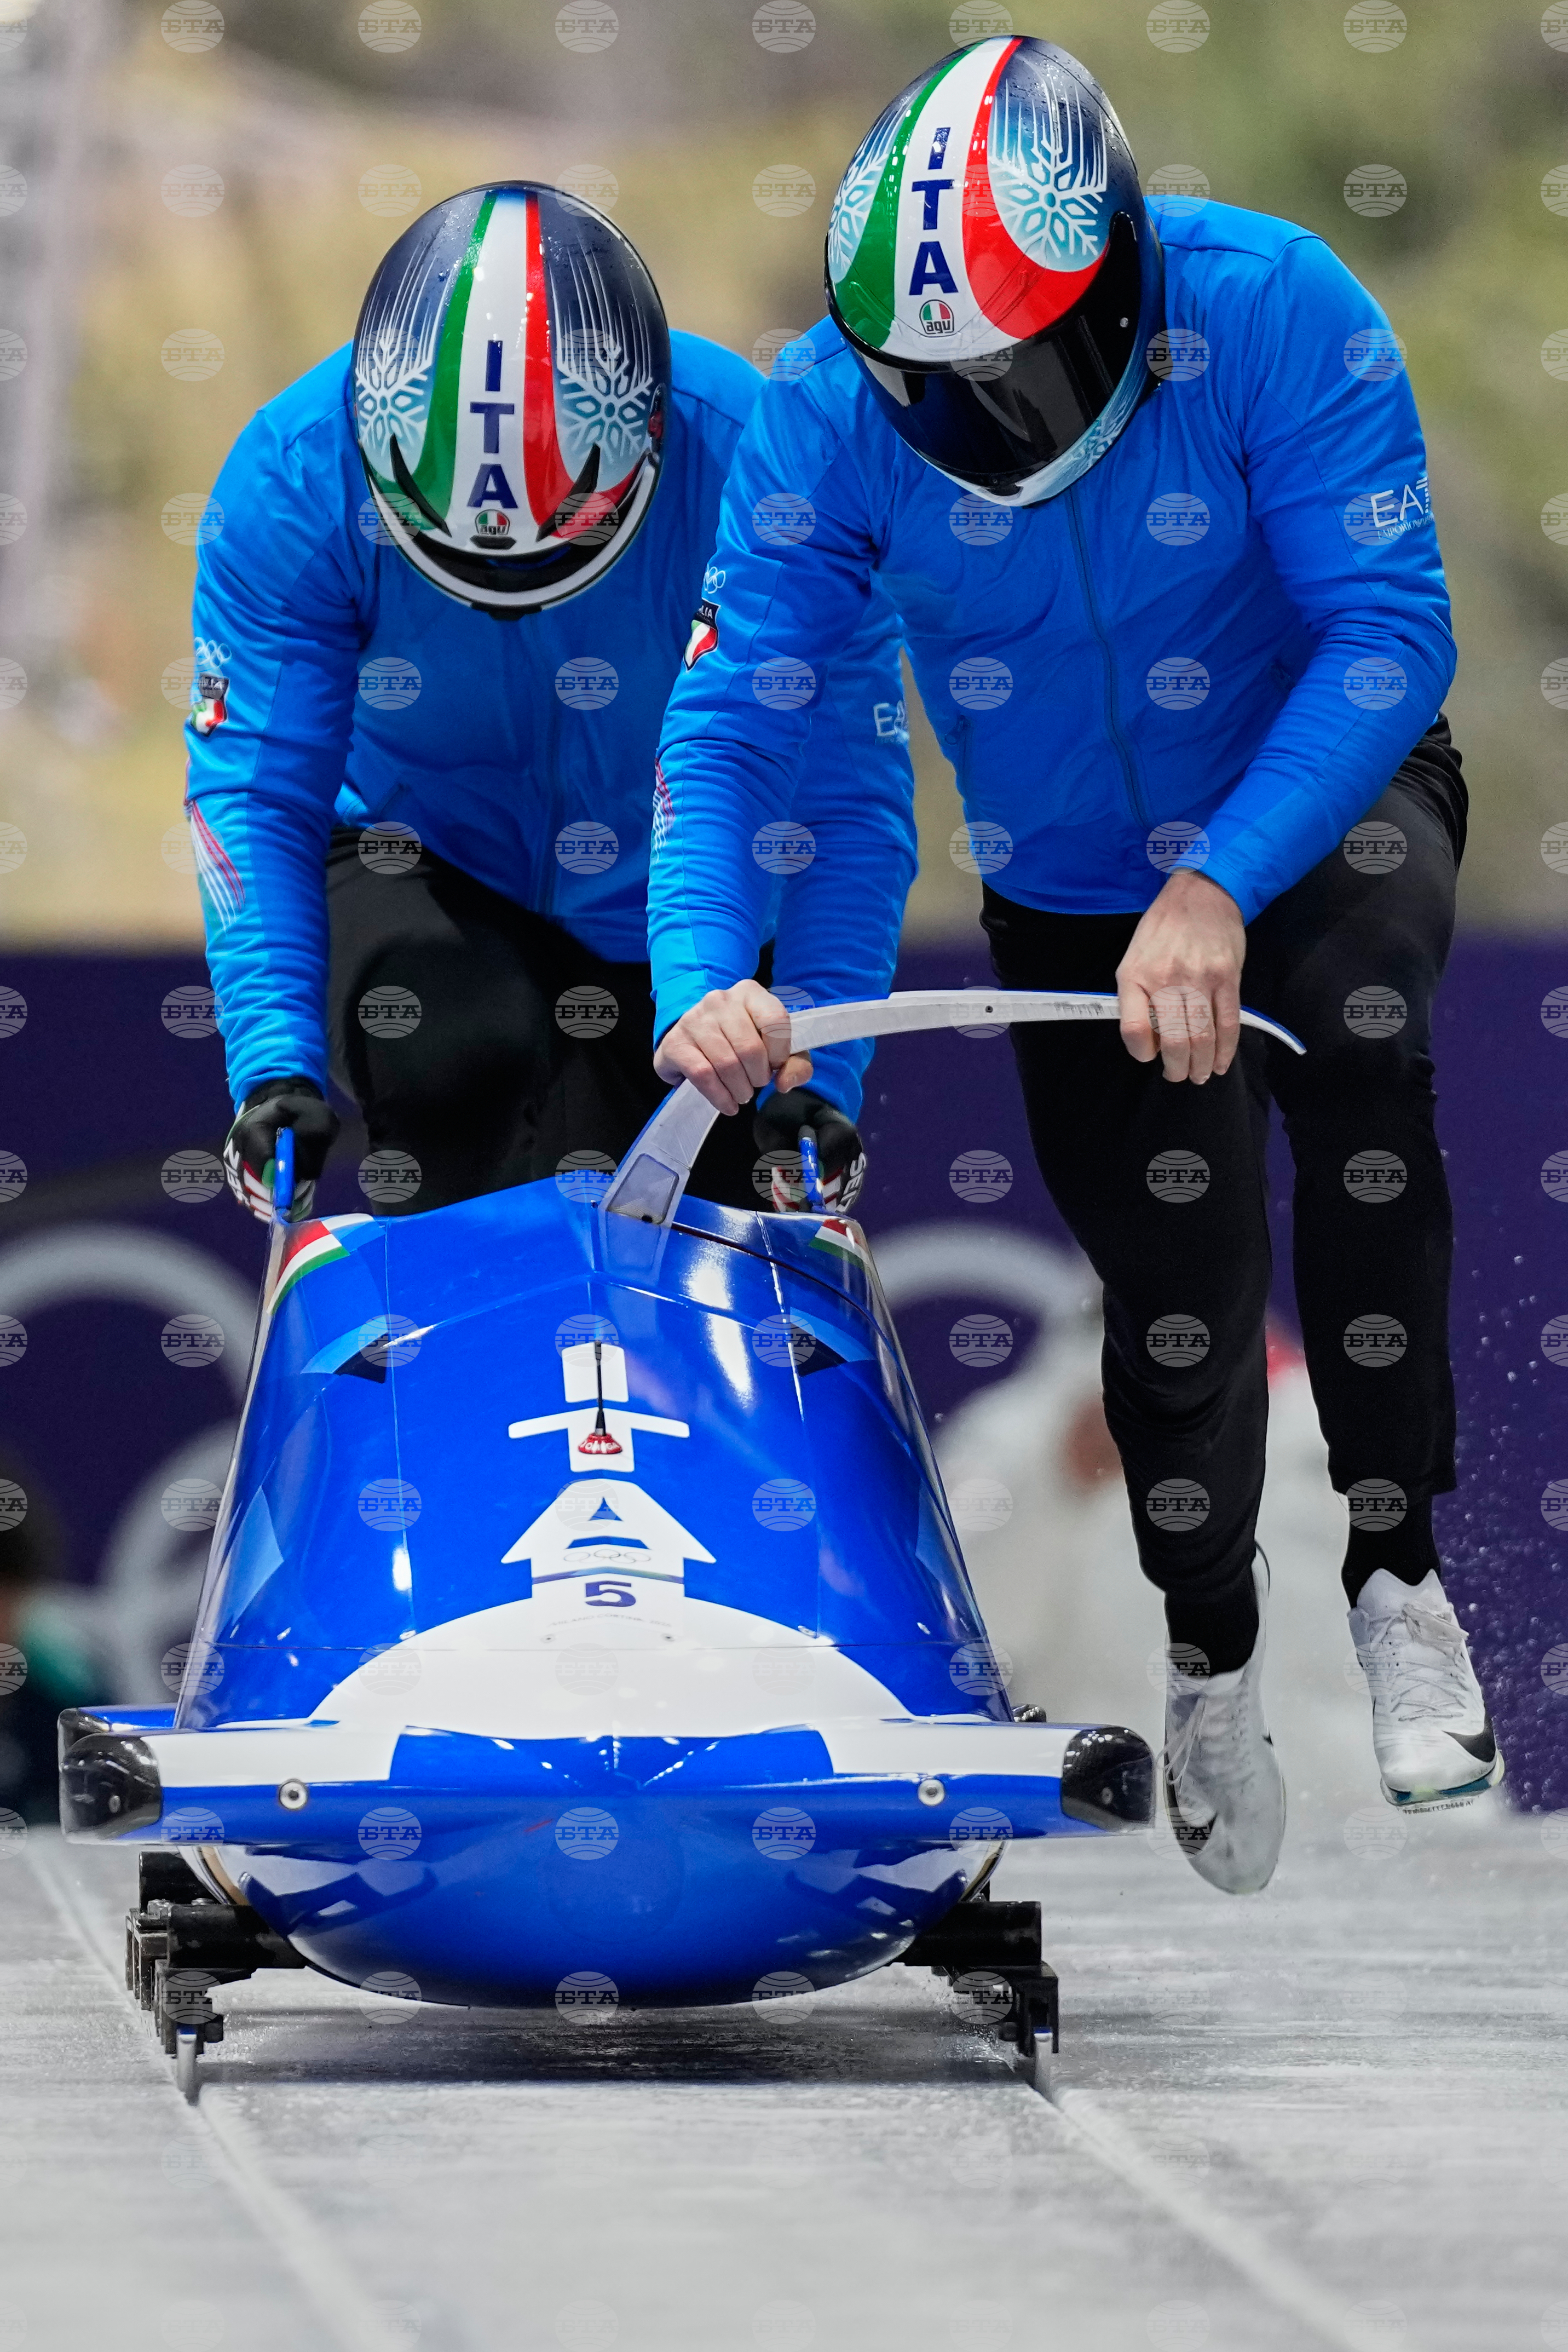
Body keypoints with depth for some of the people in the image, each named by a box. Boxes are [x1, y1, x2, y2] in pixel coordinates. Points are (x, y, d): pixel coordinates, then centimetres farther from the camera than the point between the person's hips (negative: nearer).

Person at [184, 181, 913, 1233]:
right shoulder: (295, 478, -25)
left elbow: (849, 798, -23)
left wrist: (820, 1068, -31)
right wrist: (276, 1058, -35)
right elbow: (257, 793, -23)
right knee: (461, 1062, -31)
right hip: (420, 866, -1)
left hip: (676, 908, 1)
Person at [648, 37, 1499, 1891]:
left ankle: (1398, 1565, -21)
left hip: (1322, 795, -2)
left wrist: (1223, 885, -43)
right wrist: (701, 969, -39)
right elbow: (731, 715, -21)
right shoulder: (838, 409, -23)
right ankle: (1210, 1652, 35)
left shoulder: (1273, 315, -30)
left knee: (1354, 1042, -33)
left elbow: (1389, 632, -31)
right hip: (1072, 886, 2)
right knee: (1170, 1276, 4)